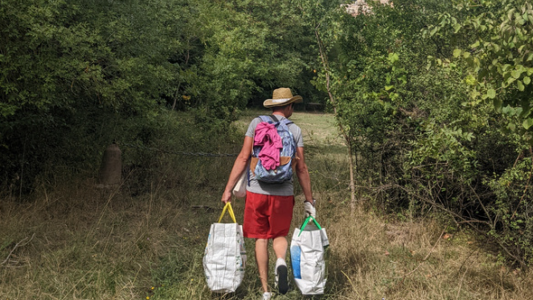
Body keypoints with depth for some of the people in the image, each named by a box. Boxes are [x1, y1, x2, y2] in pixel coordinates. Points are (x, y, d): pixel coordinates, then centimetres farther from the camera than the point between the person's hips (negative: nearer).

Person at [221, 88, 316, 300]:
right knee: (279, 235, 19)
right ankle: (281, 261, -14)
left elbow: (243, 158, -4)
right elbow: (301, 168, 3)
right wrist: (309, 200, 12)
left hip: (257, 191, 0)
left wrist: (228, 189, 1)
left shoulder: (256, 123, 1)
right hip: (283, 193, 0)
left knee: (261, 238, 11)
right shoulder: (295, 130, 2)